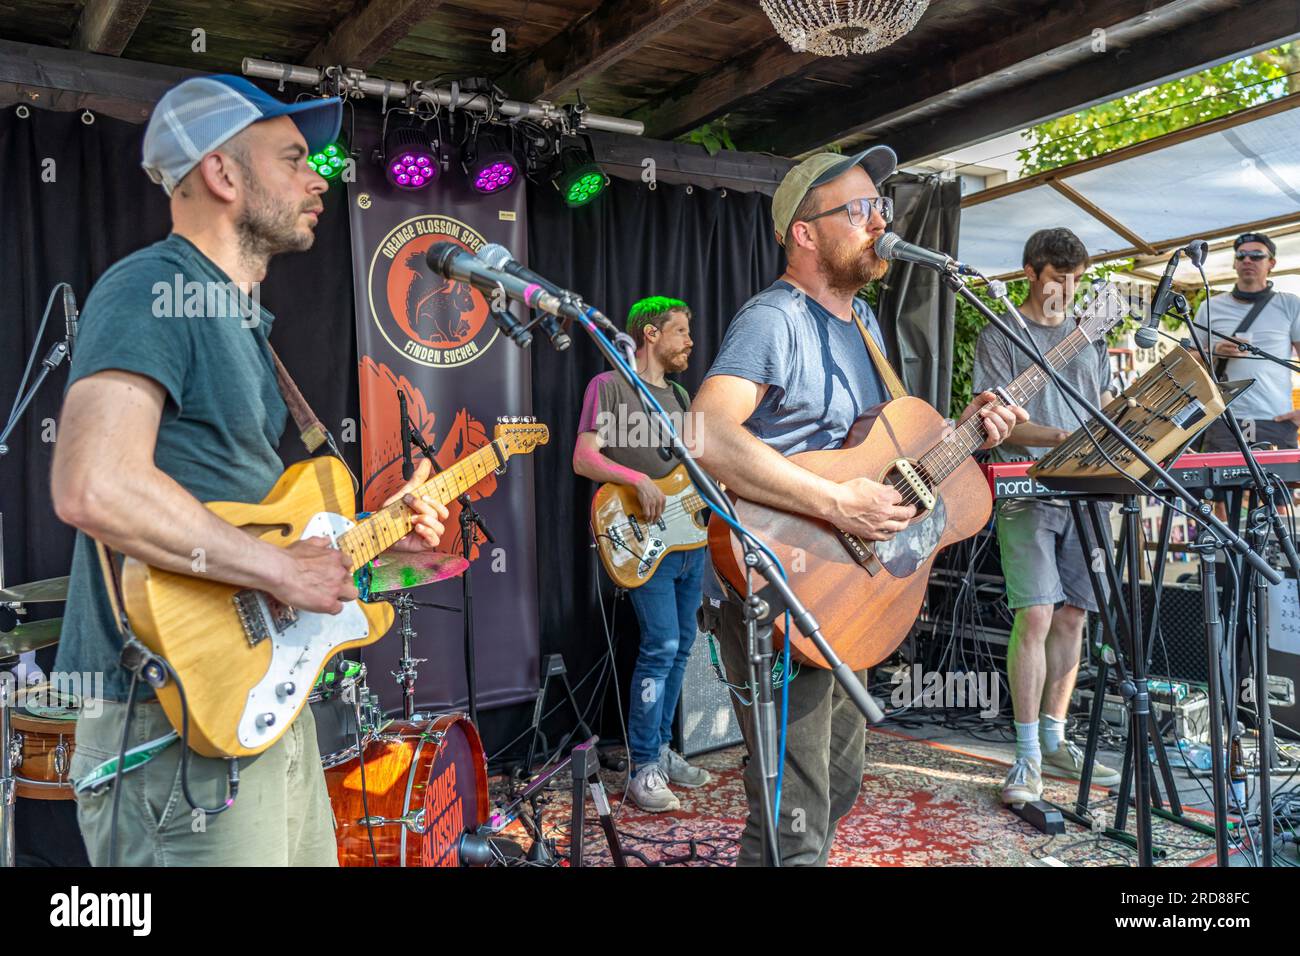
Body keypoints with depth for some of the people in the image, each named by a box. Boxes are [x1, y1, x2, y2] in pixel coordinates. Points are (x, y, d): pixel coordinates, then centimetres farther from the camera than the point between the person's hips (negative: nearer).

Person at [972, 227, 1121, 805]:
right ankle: (1027, 758, -4)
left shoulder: (1089, 336, 19)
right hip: (1027, 492, -5)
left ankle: (1055, 741, 20)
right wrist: (1061, 437, -21)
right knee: (1036, 616, -12)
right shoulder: (1000, 335, 3)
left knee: (1071, 618, 7)